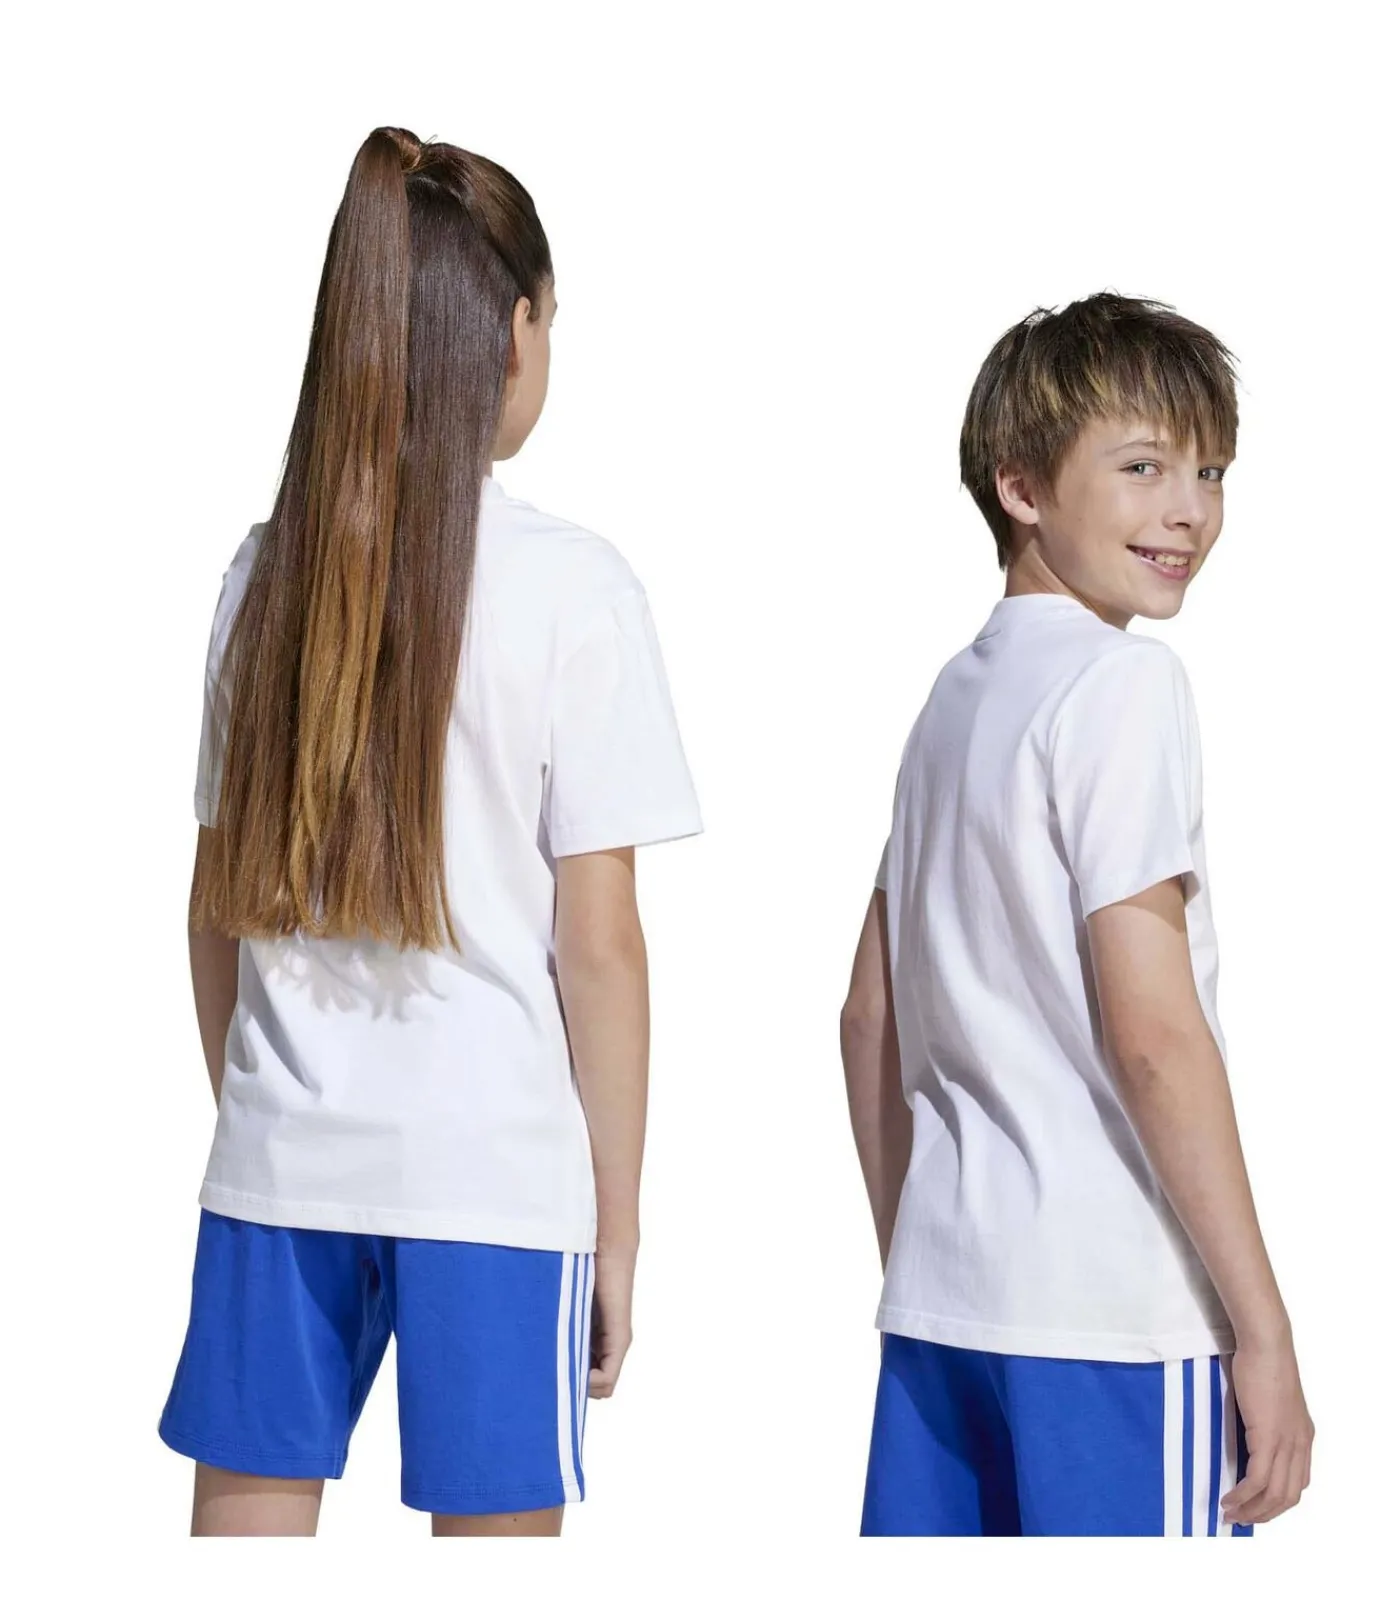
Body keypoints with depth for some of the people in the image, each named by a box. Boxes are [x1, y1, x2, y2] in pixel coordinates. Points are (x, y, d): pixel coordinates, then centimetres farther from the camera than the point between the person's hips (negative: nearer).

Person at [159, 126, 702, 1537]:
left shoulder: (267, 570, 3)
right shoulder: (570, 587, -9)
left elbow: (220, 901, 9)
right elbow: (599, 946, -8)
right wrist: (616, 1225, 0)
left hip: (279, 1157, 4)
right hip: (492, 1165, -4)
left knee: (248, 1512, 11)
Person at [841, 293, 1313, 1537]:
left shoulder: (958, 694, 14)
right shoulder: (1122, 683, -10)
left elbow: (871, 1015, 17)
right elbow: (1151, 1029, -16)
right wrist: (1265, 1329, -14)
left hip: (945, 1294, 8)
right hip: (1115, 1312, -8)